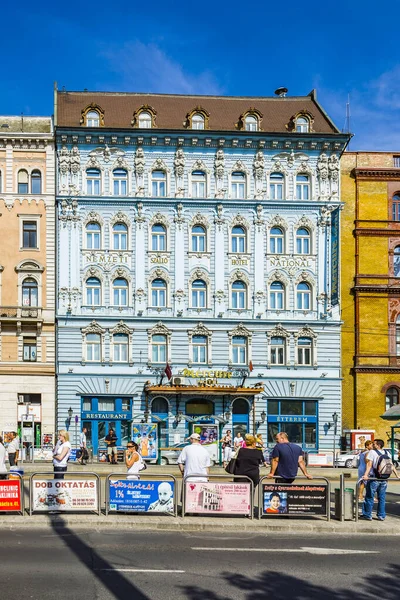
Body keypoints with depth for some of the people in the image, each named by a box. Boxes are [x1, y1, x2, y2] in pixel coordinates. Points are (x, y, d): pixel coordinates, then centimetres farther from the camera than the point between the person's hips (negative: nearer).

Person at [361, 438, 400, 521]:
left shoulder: (372, 452, -7)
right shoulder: (387, 454, 9)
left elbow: (369, 464, -18)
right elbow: (392, 466, 11)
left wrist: (366, 475, -27)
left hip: (374, 479, -5)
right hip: (384, 480, 5)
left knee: (369, 497, 4)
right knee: (382, 498, 13)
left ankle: (367, 515, 8)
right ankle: (381, 516, 17)